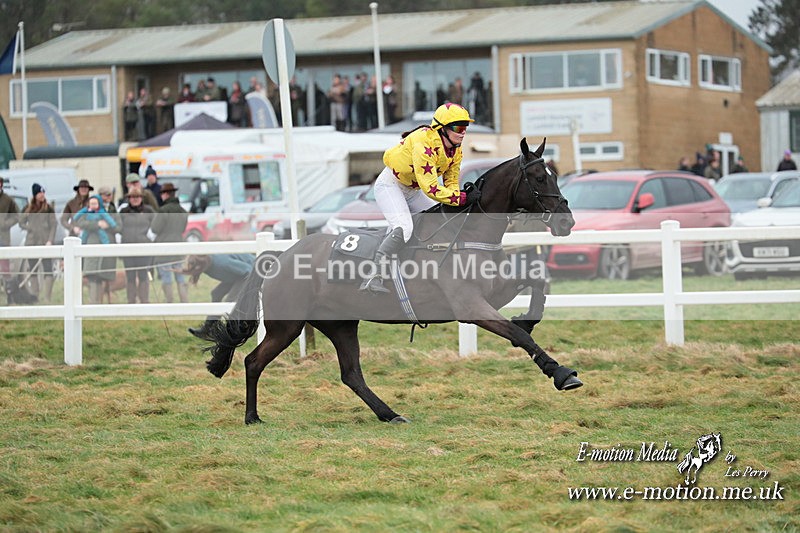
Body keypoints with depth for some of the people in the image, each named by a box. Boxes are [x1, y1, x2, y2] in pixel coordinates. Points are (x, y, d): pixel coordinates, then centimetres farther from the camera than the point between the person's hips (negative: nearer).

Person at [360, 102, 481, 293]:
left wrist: (454, 201, -18)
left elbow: (451, 181, 3)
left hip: (412, 190, 10)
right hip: (390, 185, -10)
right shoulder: (424, 143, -33)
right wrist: (462, 198, -35)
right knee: (404, 228, -28)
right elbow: (430, 188, -37)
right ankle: (372, 278, -30)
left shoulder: (456, 149, -5)